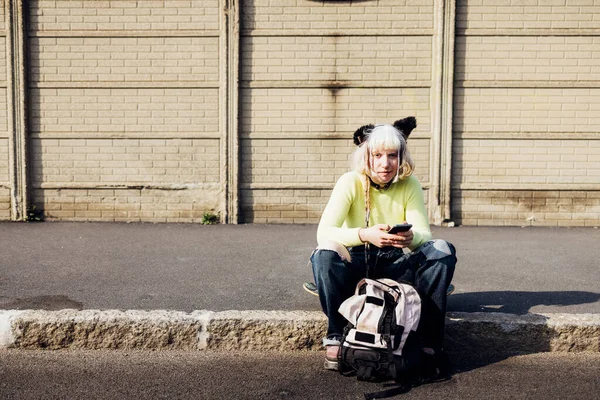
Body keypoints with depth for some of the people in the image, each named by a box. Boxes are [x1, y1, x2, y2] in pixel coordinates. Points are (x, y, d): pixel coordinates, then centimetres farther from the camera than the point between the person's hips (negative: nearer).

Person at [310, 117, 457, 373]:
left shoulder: (409, 185, -6)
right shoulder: (351, 182, -13)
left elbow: (425, 235, -12)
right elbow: (323, 233, -24)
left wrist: (411, 238, -38)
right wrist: (365, 235, -43)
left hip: (396, 264, 3)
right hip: (356, 263, -2)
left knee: (443, 251, -23)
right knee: (325, 254, -34)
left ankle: (430, 341, -18)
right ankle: (336, 338, -22)